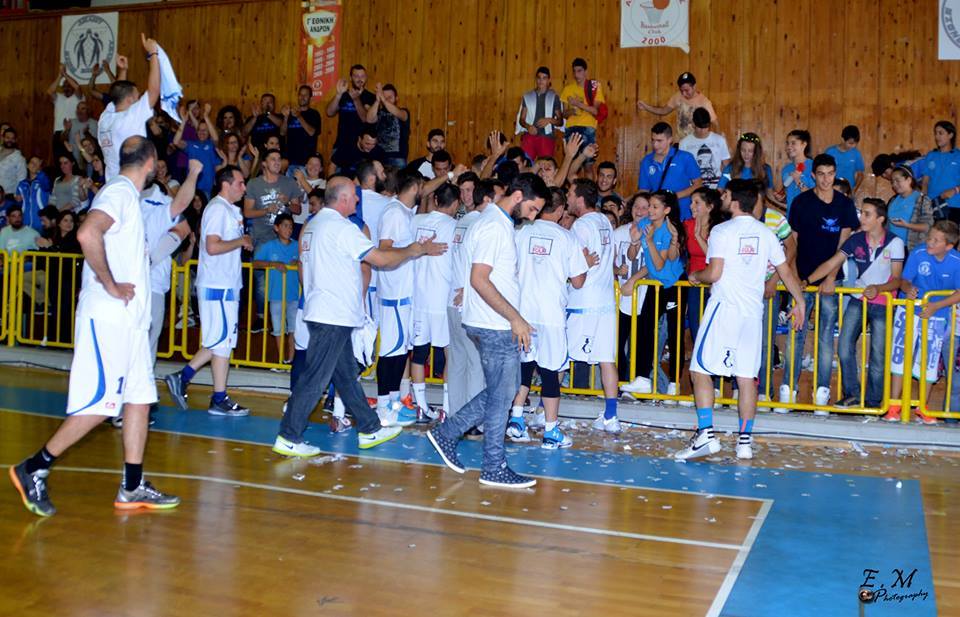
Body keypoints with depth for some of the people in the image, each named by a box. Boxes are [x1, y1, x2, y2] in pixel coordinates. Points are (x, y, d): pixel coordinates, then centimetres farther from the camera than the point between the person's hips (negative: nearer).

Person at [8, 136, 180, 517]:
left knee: (139, 397, 8)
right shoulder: (119, 191, -12)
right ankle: (34, 469, 5)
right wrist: (111, 285, -22)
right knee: (100, 403, -7)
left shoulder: (129, 196, 17)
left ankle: (133, 489, 13)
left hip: (129, 317, 10)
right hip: (107, 316, -10)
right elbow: (88, 234, -29)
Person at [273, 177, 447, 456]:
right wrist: (416, 249, -2)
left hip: (319, 312, 10)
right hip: (333, 316, -10)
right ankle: (289, 438, 1)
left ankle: (369, 430, 24)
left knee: (346, 375, 14)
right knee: (315, 378, -5)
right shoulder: (342, 227, -15)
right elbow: (381, 258, -15)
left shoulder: (312, 224, 15)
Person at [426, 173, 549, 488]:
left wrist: (515, 319, 19)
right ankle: (494, 468, 11)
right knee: (501, 395, 0)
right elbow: (479, 279, -24)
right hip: (496, 327, -10)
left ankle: (447, 431, 22)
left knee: (502, 390, 17)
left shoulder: (499, 222, 15)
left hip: (498, 324, 10)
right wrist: (516, 318, -21)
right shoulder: (494, 226, -17)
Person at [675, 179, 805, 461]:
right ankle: (745, 441, 9)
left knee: (701, 370, 1)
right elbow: (786, 272, 14)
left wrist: (696, 276, 7)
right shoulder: (766, 233, 9)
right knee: (747, 376, 6)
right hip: (753, 311, 5)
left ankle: (706, 433, -8)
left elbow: (714, 273, -14)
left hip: (724, 308, -5)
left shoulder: (722, 231, -7)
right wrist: (800, 302, 26)